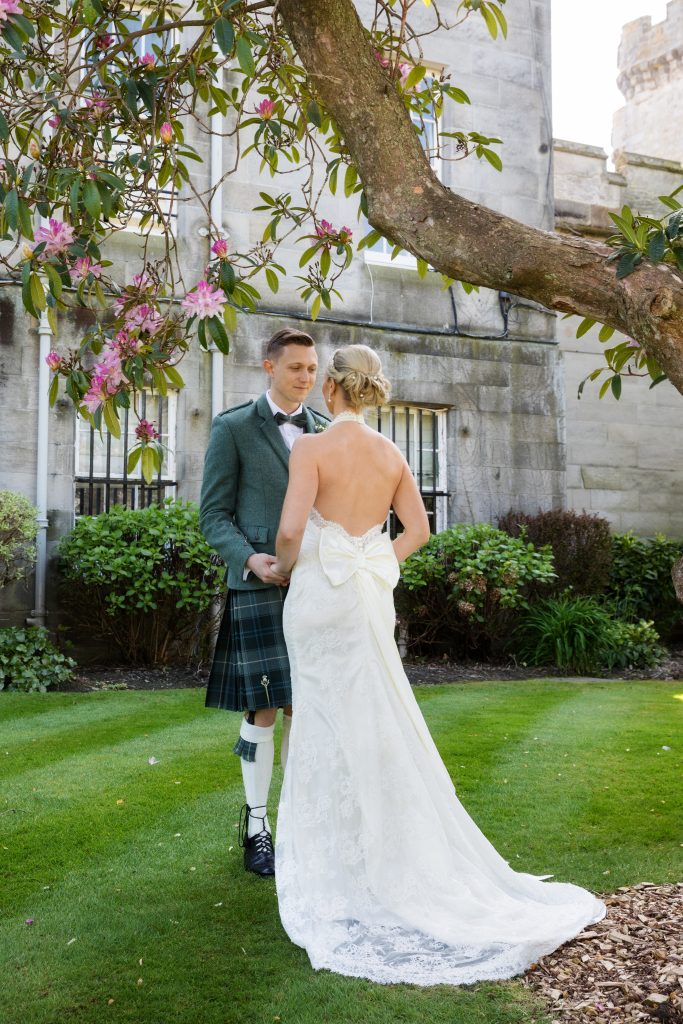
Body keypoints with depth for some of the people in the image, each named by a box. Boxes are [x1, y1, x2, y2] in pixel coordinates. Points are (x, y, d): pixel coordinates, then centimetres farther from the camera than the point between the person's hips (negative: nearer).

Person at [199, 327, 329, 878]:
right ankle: (256, 823, 13)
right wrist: (250, 558, -17)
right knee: (263, 709, -1)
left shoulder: (327, 432, 12)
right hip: (258, 587, -3)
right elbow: (214, 513, 0)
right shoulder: (233, 428, 3)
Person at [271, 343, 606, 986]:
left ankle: (344, 865, 14)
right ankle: (404, 861, 22)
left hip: (320, 595, -5)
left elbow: (290, 528, -20)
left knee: (332, 725, 4)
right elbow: (417, 530, 11)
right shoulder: (391, 454, 5)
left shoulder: (313, 447, -12)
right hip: (370, 596, 5)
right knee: (376, 723, 13)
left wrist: (283, 565, -2)